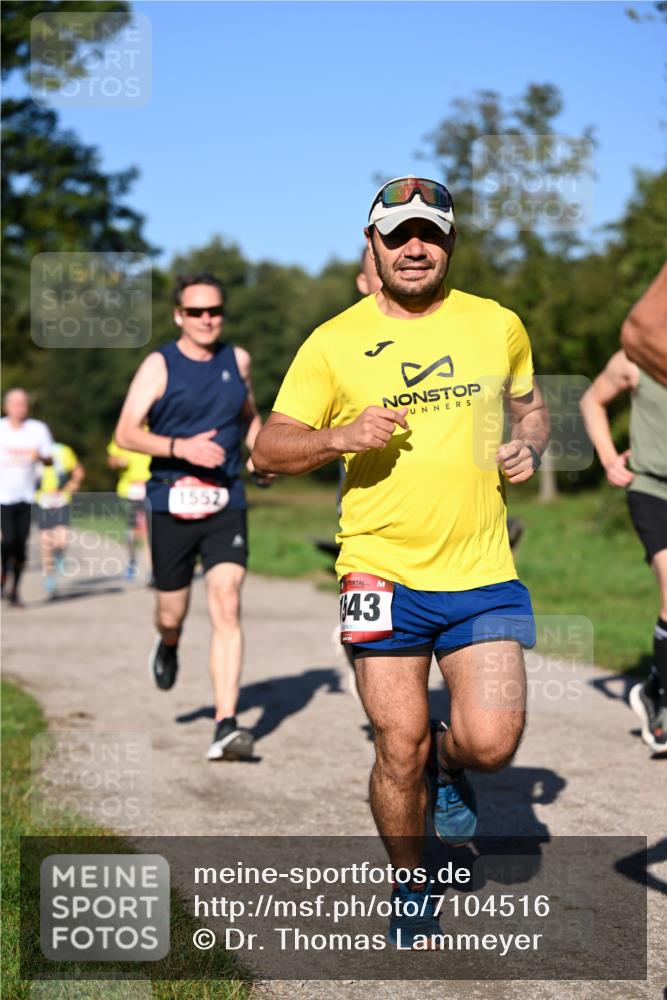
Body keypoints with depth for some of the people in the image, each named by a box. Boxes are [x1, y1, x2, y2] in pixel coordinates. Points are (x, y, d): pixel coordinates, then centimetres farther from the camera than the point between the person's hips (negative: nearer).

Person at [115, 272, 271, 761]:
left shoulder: (237, 360, 8)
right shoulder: (159, 366, -3)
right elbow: (126, 433, -10)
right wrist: (180, 448, -23)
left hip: (227, 505, 1)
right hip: (171, 505, -1)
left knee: (227, 607, -13)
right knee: (172, 613, 10)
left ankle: (227, 726, -15)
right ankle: (168, 646, 50)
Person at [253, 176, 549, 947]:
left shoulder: (498, 325, 7)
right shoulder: (333, 343, 0)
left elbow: (529, 407, 23)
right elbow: (268, 450, 0)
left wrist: (528, 447, 1)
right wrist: (341, 435, -18)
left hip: (482, 572, 2)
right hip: (383, 571, -1)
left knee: (492, 743, -7)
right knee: (399, 749, 2)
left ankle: (447, 763, 31)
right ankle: (408, 890, 27)